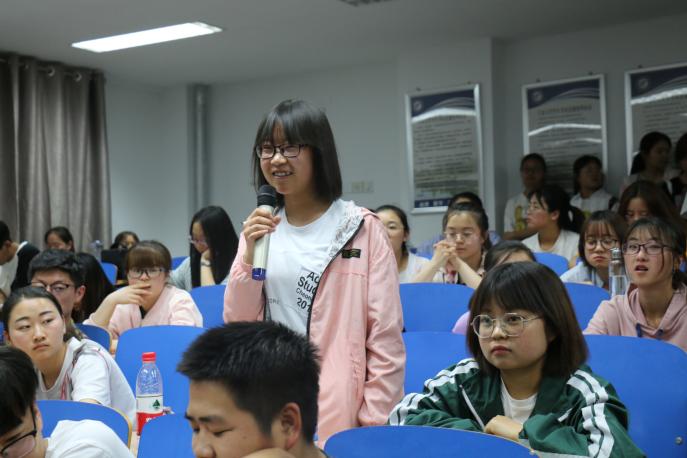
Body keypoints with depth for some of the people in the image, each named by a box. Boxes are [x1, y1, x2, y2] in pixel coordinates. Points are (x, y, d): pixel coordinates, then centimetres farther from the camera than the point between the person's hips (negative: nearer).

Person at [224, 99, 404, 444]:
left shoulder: (363, 229, -7)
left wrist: (376, 423, -10)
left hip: (341, 409, -4)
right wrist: (250, 257, -10)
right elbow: (238, 326, 3)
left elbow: (386, 337, -7)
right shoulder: (258, 229, 7)